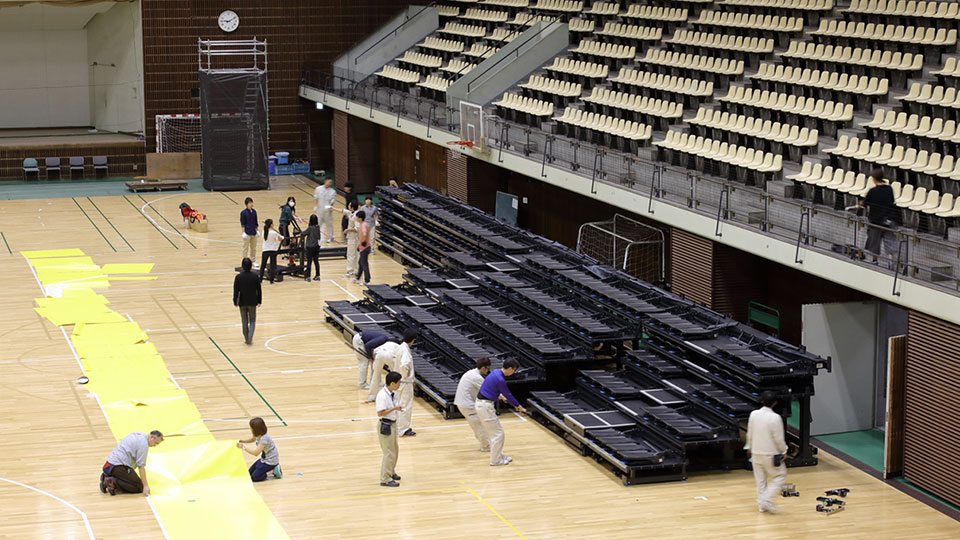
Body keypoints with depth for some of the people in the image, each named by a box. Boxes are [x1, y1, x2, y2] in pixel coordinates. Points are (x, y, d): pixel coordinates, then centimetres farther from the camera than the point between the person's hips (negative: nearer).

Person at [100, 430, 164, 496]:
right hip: (118, 467, -10)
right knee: (139, 487, -8)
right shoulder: (144, 443, -12)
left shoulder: (138, 435, 16)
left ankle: (106, 478, 8)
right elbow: (141, 466, -17)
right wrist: (145, 485, -17)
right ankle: (113, 482, -16)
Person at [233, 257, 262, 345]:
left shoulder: (238, 277, -11)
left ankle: (246, 339, 19)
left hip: (242, 302, 0)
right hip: (252, 302, 0)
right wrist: (259, 300, 9)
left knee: (244, 322, 14)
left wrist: (235, 301, 5)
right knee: (252, 321, 11)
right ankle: (250, 338, -8)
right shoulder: (255, 276, -11)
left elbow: (236, 291, -7)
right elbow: (259, 290, -4)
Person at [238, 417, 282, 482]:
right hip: (264, 459, 9)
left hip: (271, 461, -9)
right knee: (250, 472, 14)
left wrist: (244, 447, -27)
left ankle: (274, 471, -3)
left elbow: (256, 453, -33)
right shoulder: (259, 435, -4)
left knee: (254, 477, -10)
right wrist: (243, 441, 4)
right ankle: (271, 469, 12)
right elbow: (252, 439, 21)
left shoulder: (264, 438, -30)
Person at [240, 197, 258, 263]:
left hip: (254, 233, 5)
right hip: (247, 233, -5)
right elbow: (242, 223, -9)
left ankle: (253, 260, 23)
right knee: (246, 248, 0)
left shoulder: (254, 212, 4)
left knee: (253, 248, 12)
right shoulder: (243, 212, -11)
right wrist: (244, 232, -12)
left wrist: (257, 230, 12)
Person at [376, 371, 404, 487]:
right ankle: (385, 479, 3)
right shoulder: (382, 395, -23)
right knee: (389, 453, -5)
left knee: (394, 450, 22)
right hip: (385, 425, -9)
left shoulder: (393, 393, 4)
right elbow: (380, 413, -25)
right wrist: (394, 409, -27)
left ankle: (391, 472, 39)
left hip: (392, 424, 9)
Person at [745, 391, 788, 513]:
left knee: (760, 479, 15)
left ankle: (762, 505, 19)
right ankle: (767, 500, -2)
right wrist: (783, 451, 1)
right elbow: (778, 438, -15)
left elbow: (749, 434, 5)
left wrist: (749, 447, 21)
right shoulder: (775, 418, -20)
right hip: (771, 454, -5)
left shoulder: (754, 415, -5)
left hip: (756, 453, 5)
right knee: (779, 475, 11)